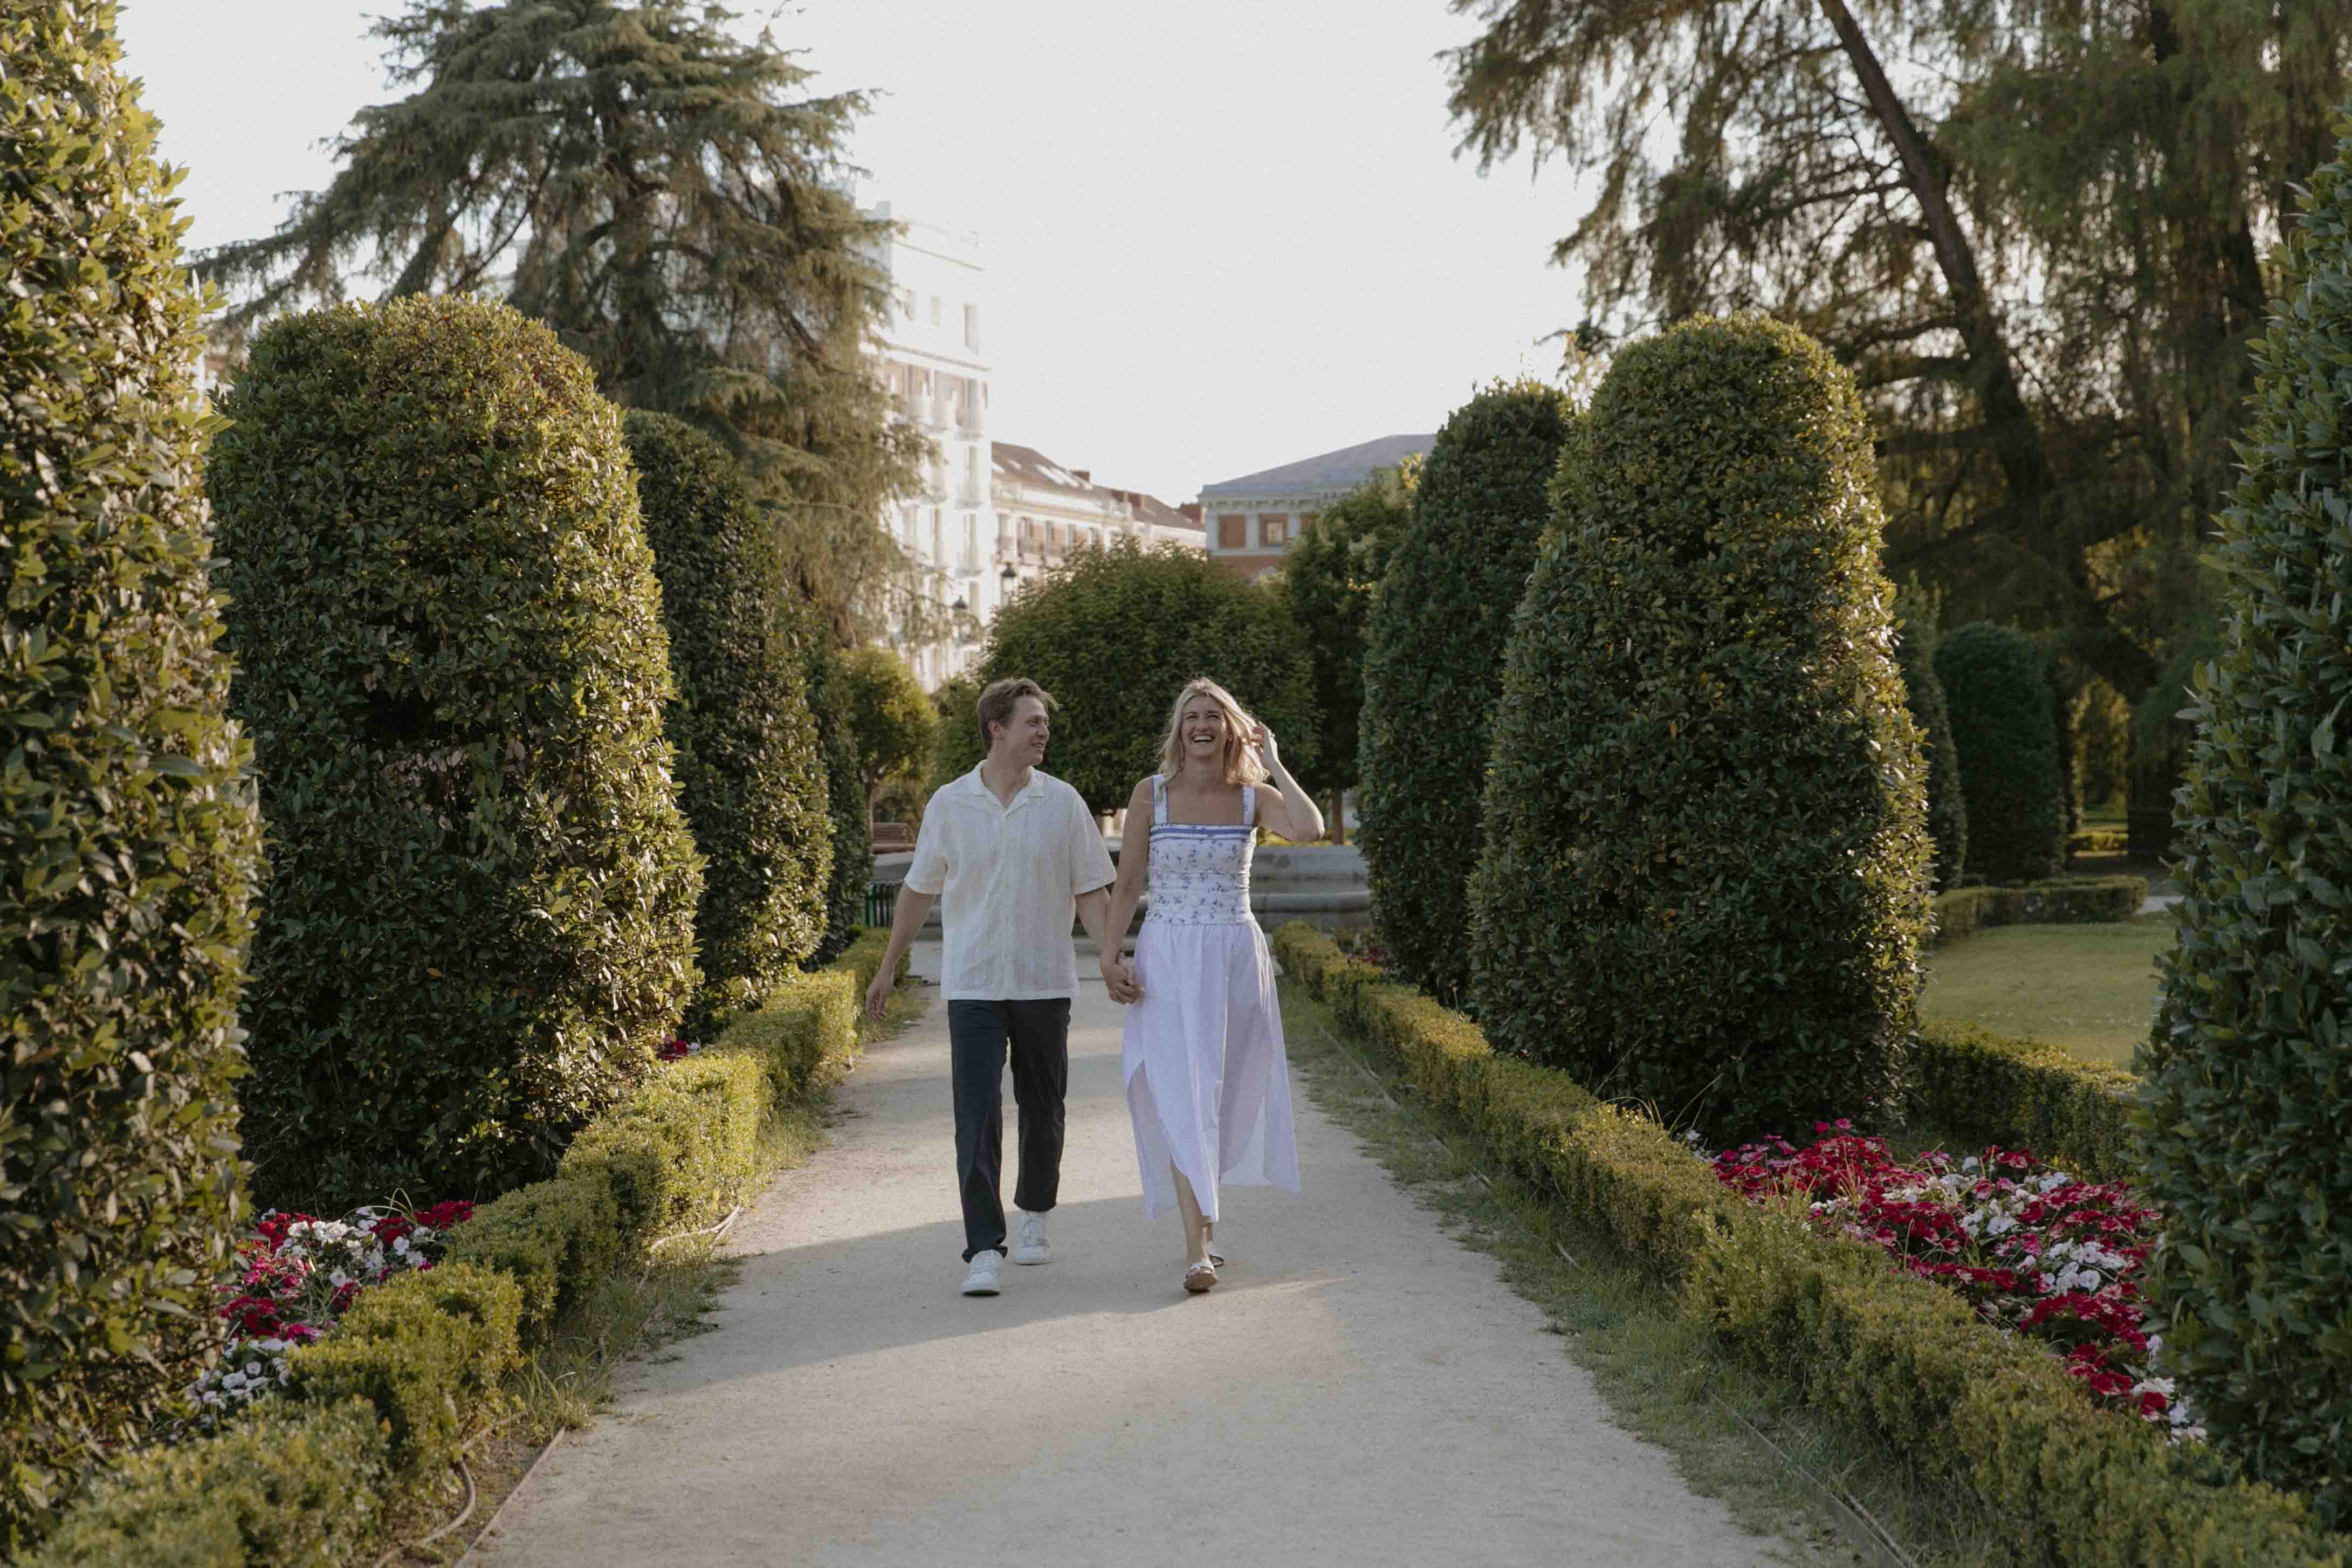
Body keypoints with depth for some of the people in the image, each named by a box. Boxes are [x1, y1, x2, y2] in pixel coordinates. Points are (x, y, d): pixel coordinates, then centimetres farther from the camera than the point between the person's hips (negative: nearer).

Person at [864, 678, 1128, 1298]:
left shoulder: (1063, 803, 1)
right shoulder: (949, 805, 1)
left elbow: (1091, 893, 2)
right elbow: (918, 891, 11)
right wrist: (887, 971, 15)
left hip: (1044, 983, 1)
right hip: (973, 985, -1)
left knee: (1042, 1112, 12)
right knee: (977, 1117, -10)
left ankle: (1034, 1213, 35)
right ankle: (985, 1252, -11)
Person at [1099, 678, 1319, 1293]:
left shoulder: (1254, 797, 2)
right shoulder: (1151, 794, 0)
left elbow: (1310, 830, -19)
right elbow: (1127, 884, 3)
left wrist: (1274, 764, -7)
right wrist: (1111, 956, -6)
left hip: (1235, 958, 2)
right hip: (1167, 959, -2)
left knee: (1221, 1095, 12)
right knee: (1180, 1097, -11)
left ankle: (1204, 1215, 33)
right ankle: (1197, 1247, -15)